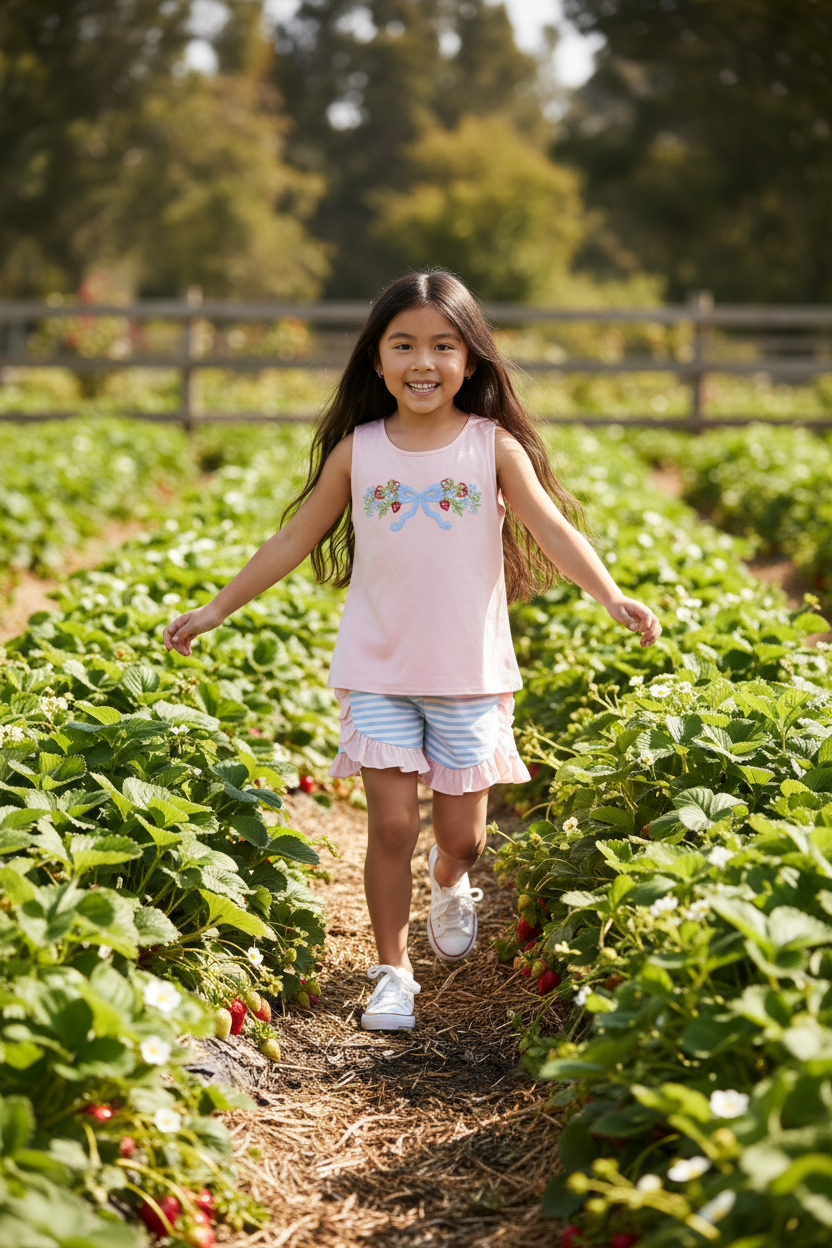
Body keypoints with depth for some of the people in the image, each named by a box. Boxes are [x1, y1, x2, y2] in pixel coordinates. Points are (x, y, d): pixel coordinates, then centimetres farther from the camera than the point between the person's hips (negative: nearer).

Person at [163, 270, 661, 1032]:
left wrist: (611, 597, -27)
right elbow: (294, 540, 6)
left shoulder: (494, 446, -4)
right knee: (391, 823, -5)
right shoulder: (359, 450, -1)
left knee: (463, 833, 7)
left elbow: (552, 530, -12)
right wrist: (217, 609, 7)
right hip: (379, 673, 0)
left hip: (471, 675, 0)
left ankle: (448, 885, 43)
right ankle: (393, 971, 11)